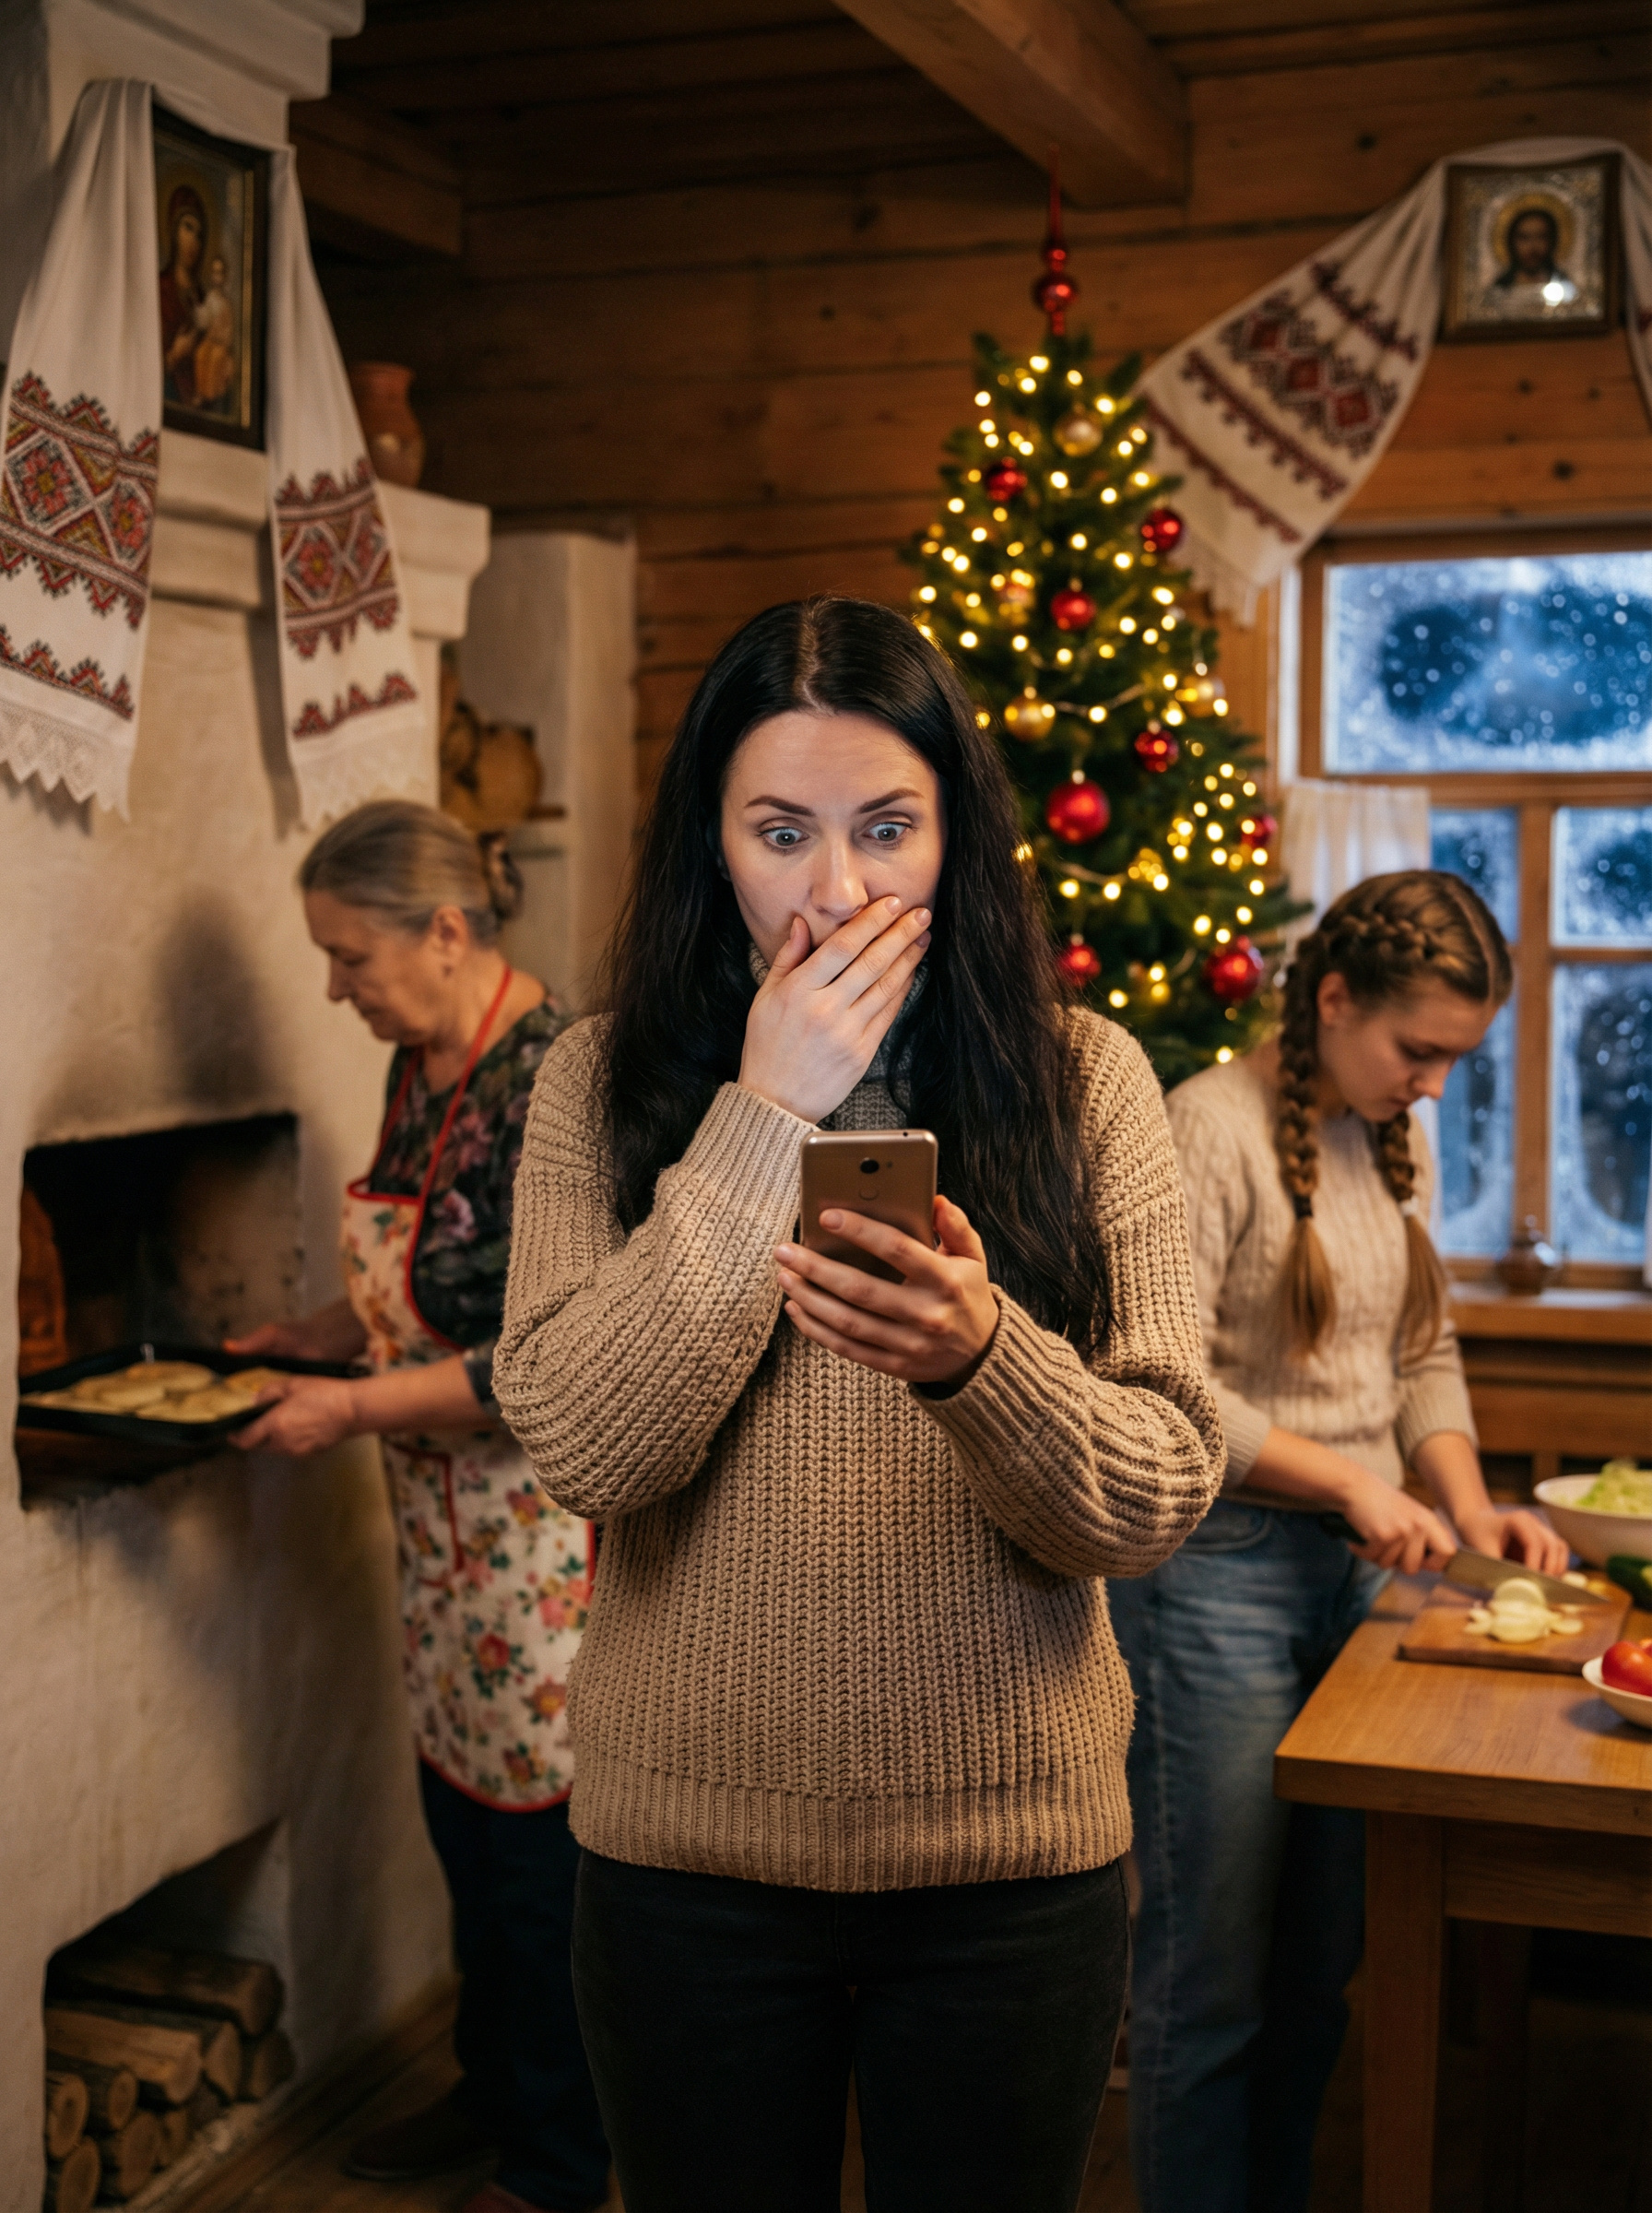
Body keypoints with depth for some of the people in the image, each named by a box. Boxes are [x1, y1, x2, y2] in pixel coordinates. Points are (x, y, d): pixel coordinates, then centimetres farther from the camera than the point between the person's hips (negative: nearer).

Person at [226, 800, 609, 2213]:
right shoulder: (422, 1068, 6)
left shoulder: (550, 1083, -22)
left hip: (545, 1528, -8)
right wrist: (313, 1335, 8)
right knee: (463, 1814, 19)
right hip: (448, 1519, 8)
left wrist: (354, 1406, -20)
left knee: (538, 1841, 6)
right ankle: (493, 2095, 39)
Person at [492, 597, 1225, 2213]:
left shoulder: (1079, 1080, -4)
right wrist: (763, 1118, -17)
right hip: (685, 1853, 0)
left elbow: (1161, 1495, -8)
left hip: (1012, 1855, 0)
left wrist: (977, 1355, -28)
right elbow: (583, 1448, -14)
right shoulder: (606, 1083, -3)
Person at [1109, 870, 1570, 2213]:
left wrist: (1469, 1505, 2)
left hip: (1356, 1572, 8)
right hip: (1218, 1571, -8)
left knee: (1321, 1962, 17)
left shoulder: (1397, 1146, 11)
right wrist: (1347, 1480, -18)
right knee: (1211, 1973, 3)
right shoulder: (1215, 1126, -14)